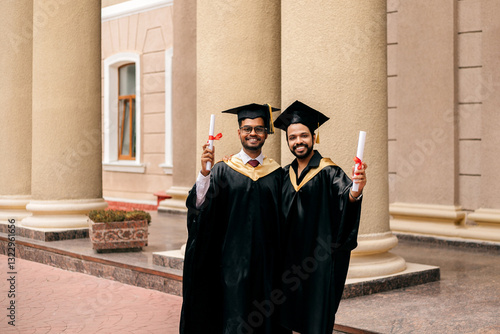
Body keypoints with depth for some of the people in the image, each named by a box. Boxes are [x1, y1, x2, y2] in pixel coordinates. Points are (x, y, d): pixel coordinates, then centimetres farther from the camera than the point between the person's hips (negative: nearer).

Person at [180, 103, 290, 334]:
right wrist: (205, 172, -27)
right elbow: (199, 205, -12)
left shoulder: (276, 173, 7)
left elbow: (283, 221, 10)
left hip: (266, 261, 2)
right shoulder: (223, 170, 1)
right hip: (233, 260, -2)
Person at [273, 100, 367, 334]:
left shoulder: (328, 172, -10)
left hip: (319, 259, -5)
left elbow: (345, 196, -26)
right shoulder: (286, 174, 8)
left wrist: (356, 190, -51)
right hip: (290, 257, 6)